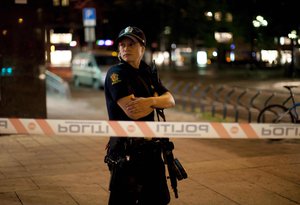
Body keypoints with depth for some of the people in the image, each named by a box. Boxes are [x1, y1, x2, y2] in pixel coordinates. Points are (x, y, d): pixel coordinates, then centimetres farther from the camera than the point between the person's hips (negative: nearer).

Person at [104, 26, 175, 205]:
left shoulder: (148, 73, 11)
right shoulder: (116, 73, -11)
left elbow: (171, 100, 0)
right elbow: (132, 112, -23)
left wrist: (149, 101, -20)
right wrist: (156, 99, -6)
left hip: (151, 148, 7)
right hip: (127, 151, -7)